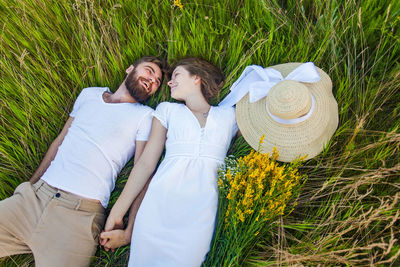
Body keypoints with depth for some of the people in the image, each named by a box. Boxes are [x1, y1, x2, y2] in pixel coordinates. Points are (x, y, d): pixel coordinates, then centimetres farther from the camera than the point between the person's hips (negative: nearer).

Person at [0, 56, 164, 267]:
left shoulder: (145, 115, 3)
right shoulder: (89, 94, 18)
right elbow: (60, 141, 21)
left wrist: (129, 230, -9)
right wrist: (30, 185, 19)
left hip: (81, 210, -4)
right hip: (34, 195, 4)